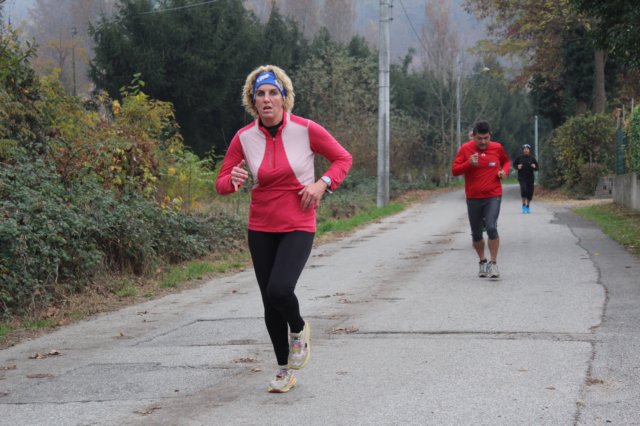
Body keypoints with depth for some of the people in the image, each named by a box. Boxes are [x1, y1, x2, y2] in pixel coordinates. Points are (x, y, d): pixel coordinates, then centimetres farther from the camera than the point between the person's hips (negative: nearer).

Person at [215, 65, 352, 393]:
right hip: (261, 228, 3)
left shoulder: (306, 130, -11)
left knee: (279, 290, -24)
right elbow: (221, 183, 2)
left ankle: (299, 328, 11)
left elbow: (343, 159, 2)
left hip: (298, 227, -3)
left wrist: (322, 184, -14)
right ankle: (285, 370, 27)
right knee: (270, 303, 7)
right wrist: (234, 180, -22)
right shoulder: (244, 138, -5)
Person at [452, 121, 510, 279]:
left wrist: (504, 171, -1)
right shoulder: (465, 149, -2)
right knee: (476, 234, 8)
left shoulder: (497, 148, 1)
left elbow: (506, 161, 21)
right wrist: (469, 163, -20)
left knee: (491, 227, -20)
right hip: (473, 198, 1)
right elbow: (454, 170, -3)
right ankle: (482, 262, 30)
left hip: (493, 196, -1)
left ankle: (493, 263, -9)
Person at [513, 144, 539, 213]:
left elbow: (537, 168, 7)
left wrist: (534, 167, -15)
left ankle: (528, 206, 24)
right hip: (522, 177, -2)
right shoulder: (519, 158, 0)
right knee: (524, 189, -20)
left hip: (530, 178, 2)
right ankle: (523, 204, -4)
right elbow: (514, 164, 13)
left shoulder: (532, 158, 2)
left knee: (530, 192, 5)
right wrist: (518, 166, -7)